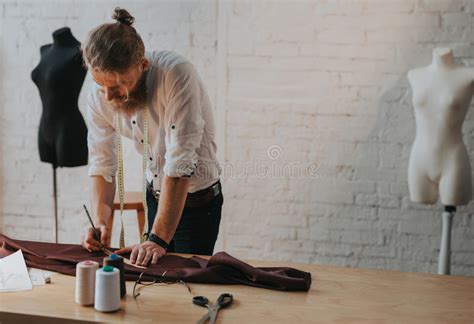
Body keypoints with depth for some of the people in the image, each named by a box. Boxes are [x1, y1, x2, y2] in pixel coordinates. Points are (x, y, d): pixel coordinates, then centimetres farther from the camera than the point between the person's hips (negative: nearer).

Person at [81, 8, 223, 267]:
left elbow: (180, 165, -35)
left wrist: (158, 240, -35)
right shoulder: (99, 96, -13)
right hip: (155, 194, 5)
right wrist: (100, 222, -22)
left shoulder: (177, 74, -31)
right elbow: (102, 166, -6)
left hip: (197, 199, -5)